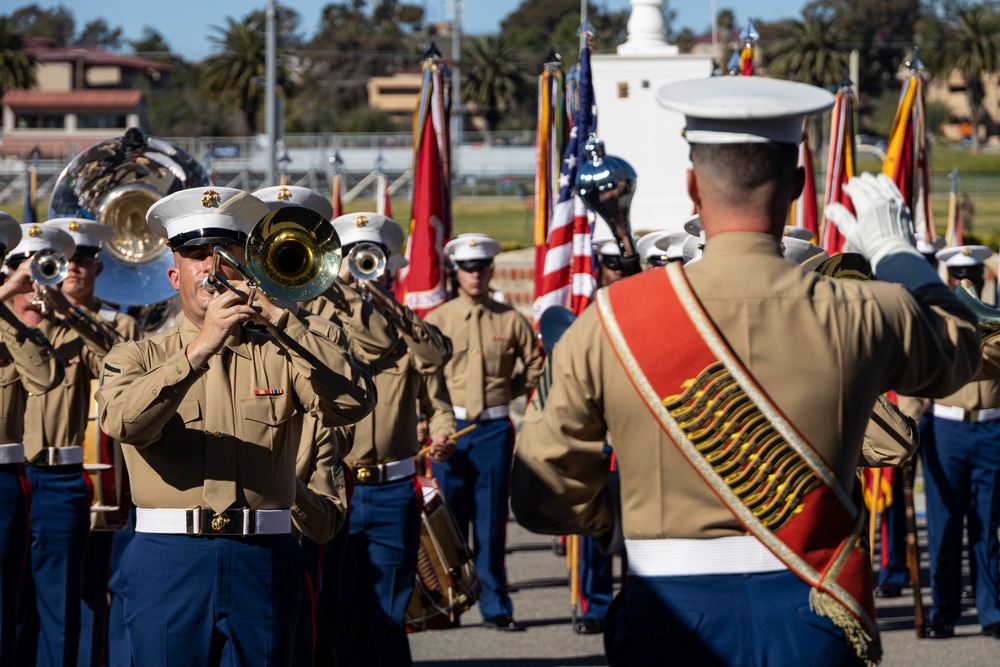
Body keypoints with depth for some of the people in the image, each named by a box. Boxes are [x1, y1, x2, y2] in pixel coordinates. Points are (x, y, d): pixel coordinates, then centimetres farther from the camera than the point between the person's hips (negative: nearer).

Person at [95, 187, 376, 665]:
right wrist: (200, 348, -23)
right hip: (169, 563, -1)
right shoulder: (137, 357, 9)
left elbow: (353, 401, -6)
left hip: (262, 565, 1)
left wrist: (280, 320, -11)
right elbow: (123, 420, -13)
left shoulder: (279, 354, 12)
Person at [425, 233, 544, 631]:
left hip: (494, 429, 1)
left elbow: (535, 365, 17)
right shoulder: (436, 321, 2)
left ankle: (495, 607, 6)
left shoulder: (510, 321, 5)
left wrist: (508, 391, 7)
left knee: (492, 519, 2)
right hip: (451, 426, -1)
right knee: (449, 519, 2)